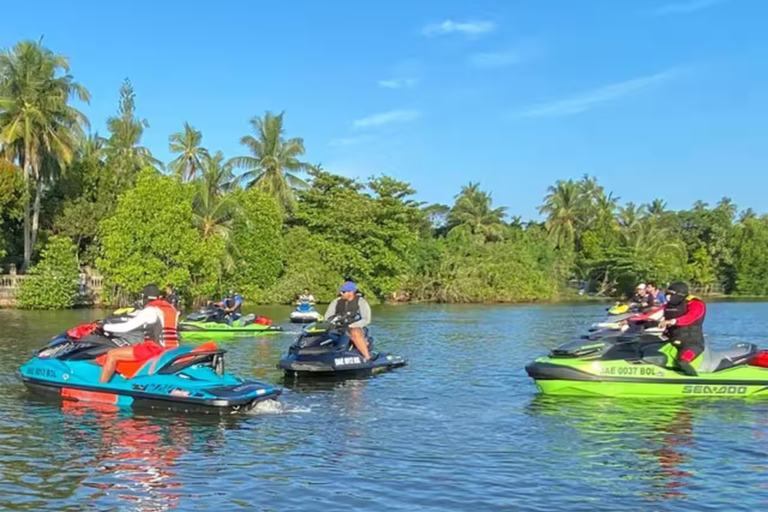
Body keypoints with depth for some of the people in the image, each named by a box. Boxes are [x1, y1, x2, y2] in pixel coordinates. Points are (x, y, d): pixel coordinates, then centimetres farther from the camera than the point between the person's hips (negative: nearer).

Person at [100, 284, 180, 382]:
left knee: (112, 354, -4)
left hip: (155, 348, -9)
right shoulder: (171, 308, 16)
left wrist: (106, 326, 5)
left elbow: (127, 327, -9)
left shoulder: (151, 310, -8)